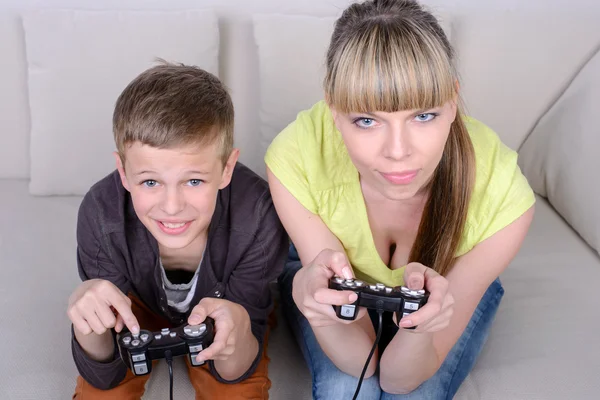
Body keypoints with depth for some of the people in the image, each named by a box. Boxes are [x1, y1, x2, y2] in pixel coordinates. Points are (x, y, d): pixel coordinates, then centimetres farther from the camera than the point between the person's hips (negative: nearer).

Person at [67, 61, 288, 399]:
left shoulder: (258, 217, -39)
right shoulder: (101, 215, -35)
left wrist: (237, 330, -52)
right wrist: (85, 318, -47)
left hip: (223, 306, 0)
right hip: (139, 307, 1)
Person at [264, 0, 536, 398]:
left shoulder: (501, 195, -36)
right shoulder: (295, 158, -36)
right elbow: (358, 360, -30)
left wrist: (420, 324, -50)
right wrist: (309, 293, -52)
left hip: (445, 287, 1)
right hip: (341, 278, 0)